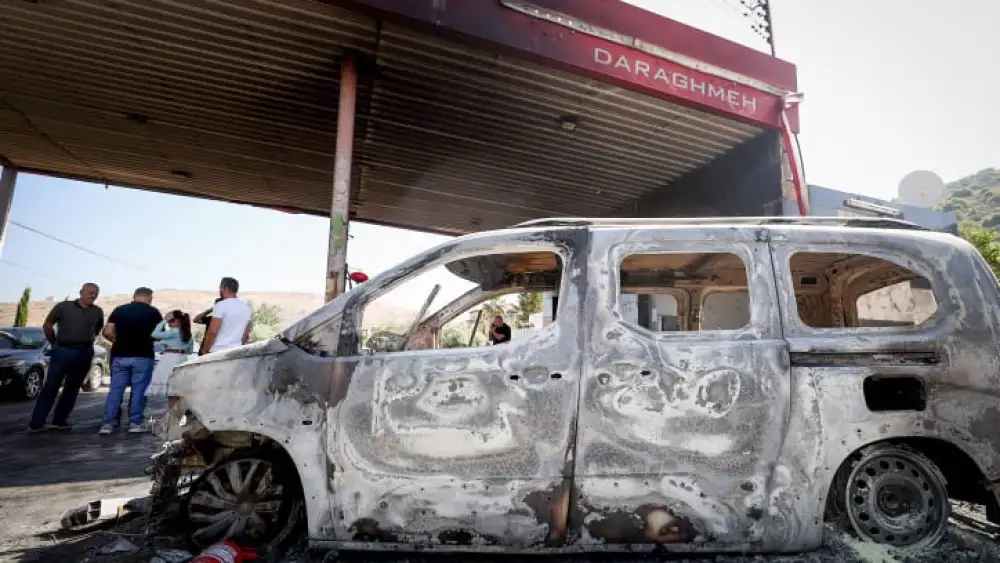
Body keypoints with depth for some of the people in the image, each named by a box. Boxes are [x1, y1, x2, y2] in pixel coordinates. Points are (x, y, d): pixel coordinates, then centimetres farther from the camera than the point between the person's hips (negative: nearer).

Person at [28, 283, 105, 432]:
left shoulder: (97, 312, 8)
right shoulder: (63, 307, 0)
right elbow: (47, 325, 7)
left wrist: (87, 342, 13)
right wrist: (55, 343, 9)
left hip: (84, 353, 3)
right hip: (62, 351, -3)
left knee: (72, 389, 8)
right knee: (50, 387, -2)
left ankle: (60, 420, 16)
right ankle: (36, 423, 2)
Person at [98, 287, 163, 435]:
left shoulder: (119, 310, 6)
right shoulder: (153, 312, -2)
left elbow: (107, 333, 2)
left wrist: (119, 340, 19)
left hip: (120, 356, 3)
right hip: (143, 356, -3)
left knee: (115, 390, 8)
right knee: (138, 390, 3)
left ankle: (107, 424, 7)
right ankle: (135, 423, 5)